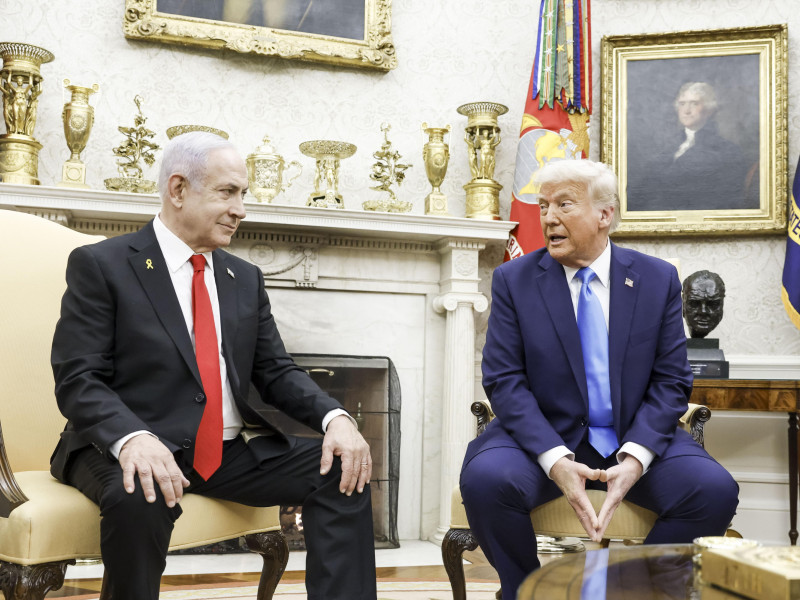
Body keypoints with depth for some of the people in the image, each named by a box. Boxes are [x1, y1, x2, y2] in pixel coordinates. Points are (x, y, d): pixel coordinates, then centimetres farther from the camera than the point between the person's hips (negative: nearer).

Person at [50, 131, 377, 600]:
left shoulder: (246, 279, 16)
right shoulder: (100, 265, -2)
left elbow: (277, 372, 13)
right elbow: (78, 381, -10)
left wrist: (335, 417, -8)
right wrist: (131, 437, -31)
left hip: (233, 451, 5)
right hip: (133, 450, -5)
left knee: (344, 471, -13)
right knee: (139, 497, -37)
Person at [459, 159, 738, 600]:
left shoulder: (658, 279, 3)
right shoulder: (513, 280, 0)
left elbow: (671, 381, 1)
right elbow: (504, 380, -6)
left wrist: (635, 458, -17)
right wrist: (555, 460, -21)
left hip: (636, 439, 2)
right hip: (544, 438, -1)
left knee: (715, 490, -23)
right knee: (484, 478, -30)